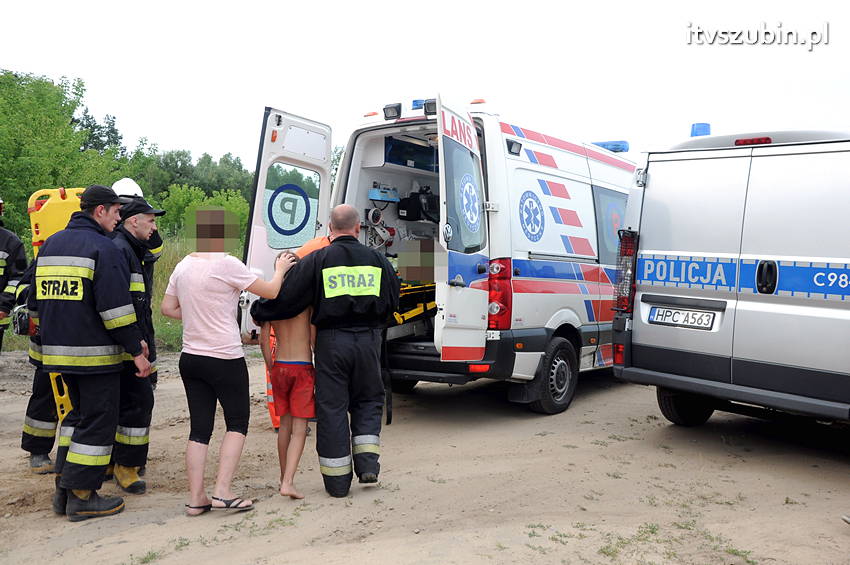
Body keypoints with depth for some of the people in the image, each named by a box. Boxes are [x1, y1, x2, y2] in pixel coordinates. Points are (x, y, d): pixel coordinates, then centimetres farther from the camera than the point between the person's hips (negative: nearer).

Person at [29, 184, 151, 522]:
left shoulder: (49, 245, 14)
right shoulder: (101, 247, -13)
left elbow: (36, 301, 19)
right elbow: (115, 307, -19)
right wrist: (136, 350, -14)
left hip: (57, 351, 8)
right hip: (95, 352, -8)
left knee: (79, 413, 21)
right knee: (98, 421, 2)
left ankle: (64, 487, 23)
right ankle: (81, 497, 6)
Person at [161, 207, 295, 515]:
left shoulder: (184, 265, 7)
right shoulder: (226, 264, -14)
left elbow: (168, 308, 14)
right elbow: (271, 291, -7)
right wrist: (280, 268, 11)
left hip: (190, 359, 6)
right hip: (225, 359, -6)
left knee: (199, 427, 11)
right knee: (238, 422, 9)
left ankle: (195, 498, 12)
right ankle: (222, 491, 1)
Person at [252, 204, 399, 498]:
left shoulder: (317, 260, -3)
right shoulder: (377, 259, 6)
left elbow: (286, 298, -4)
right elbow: (392, 302, 13)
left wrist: (260, 315, 12)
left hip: (332, 341, -2)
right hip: (368, 340, 2)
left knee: (332, 407, 7)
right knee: (368, 400, 20)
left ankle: (337, 479, 12)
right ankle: (367, 462, 9)